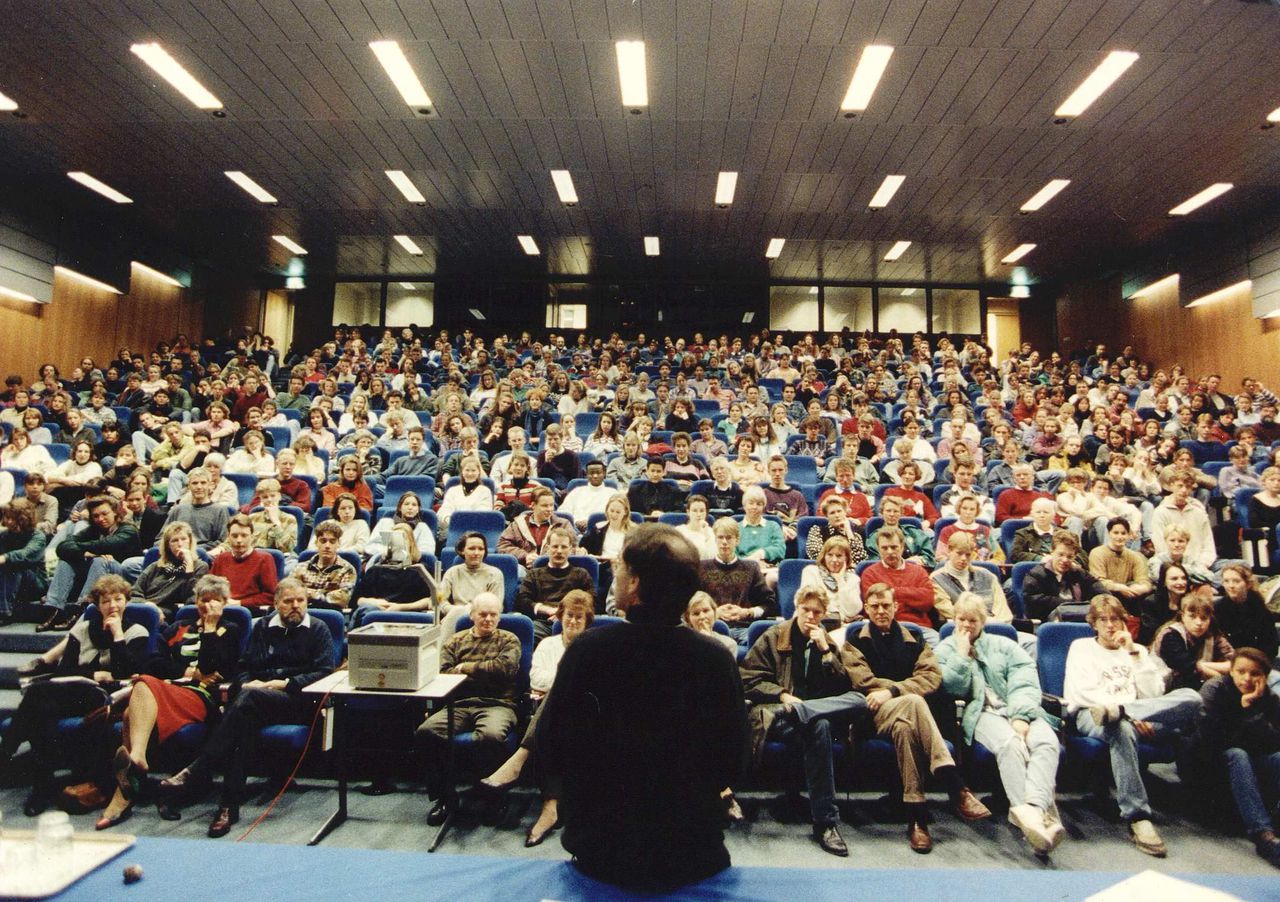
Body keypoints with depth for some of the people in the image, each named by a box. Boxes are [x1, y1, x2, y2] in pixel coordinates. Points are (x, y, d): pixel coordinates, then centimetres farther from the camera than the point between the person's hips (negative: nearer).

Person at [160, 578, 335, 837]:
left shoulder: (318, 630, 9)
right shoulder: (261, 627, 22)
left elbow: (325, 672, -1)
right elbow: (243, 666, 18)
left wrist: (284, 684, -11)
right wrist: (247, 683, -6)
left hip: (297, 702, -3)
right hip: (257, 694, 3)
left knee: (249, 697, -34)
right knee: (244, 720, -35)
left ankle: (195, 772, -35)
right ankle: (230, 805, -38)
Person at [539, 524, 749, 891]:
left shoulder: (586, 650, -21)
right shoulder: (718, 660, -20)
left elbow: (552, 754, -9)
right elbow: (731, 764, -6)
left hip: (599, 857, 0)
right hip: (693, 857, 1)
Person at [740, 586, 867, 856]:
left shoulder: (829, 643, 18)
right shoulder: (773, 637, 8)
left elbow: (844, 689, 7)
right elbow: (748, 679, 2)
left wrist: (825, 650, -3)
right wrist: (782, 695, -12)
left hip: (823, 708, 4)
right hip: (776, 712, -3)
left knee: (859, 700, -25)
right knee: (818, 725, -37)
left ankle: (794, 712, -36)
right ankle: (825, 821, -33)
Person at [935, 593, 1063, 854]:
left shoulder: (1003, 645, 20)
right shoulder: (946, 649, 17)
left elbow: (1025, 683, 4)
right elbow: (953, 688, 2)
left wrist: (1020, 716, -12)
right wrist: (962, 654, 0)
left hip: (1018, 709, 2)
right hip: (980, 712, -2)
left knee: (1047, 741, -30)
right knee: (1010, 743, -35)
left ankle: (1032, 809, -47)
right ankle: (1041, 814, -44)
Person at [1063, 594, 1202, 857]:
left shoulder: (1137, 651, 26)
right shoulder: (1081, 647, 16)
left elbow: (1153, 694, 10)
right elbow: (1082, 693, 1)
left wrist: (1134, 653, 4)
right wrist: (1133, 716, -10)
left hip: (1139, 716, 3)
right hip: (1091, 715, -3)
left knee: (1191, 697, -24)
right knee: (1122, 729, -42)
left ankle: (1117, 712, -36)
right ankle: (1138, 818, -39)